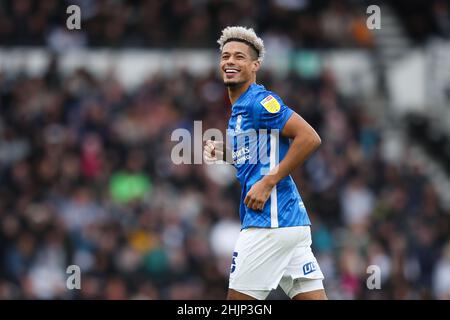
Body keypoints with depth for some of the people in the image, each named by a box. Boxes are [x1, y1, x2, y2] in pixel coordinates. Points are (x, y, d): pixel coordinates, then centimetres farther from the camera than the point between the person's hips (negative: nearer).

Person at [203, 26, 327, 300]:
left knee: (239, 298, -3)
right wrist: (224, 155, 12)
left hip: (271, 222, -10)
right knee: (311, 296, 4)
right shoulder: (238, 108, 20)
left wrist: (268, 183, -17)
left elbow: (310, 138, -18)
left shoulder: (259, 101, -9)